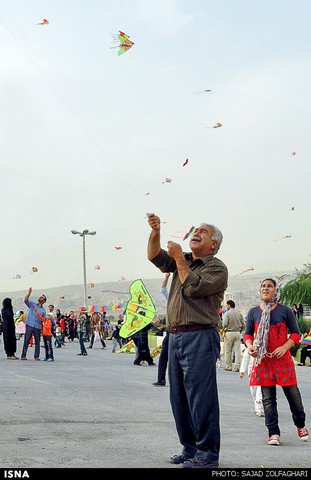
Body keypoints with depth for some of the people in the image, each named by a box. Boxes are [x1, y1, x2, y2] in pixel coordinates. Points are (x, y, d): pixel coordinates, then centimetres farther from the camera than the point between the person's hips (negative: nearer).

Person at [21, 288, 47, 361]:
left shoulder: (43, 310, 15)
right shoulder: (32, 304, 10)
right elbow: (25, 300, -7)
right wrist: (29, 293, -18)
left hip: (38, 327, 3)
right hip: (30, 325, -2)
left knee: (37, 342, 4)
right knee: (26, 340, -4)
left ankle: (36, 356, 10)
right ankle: (23, 355, -2)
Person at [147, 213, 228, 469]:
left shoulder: (217, 267, -2)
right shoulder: (183, 261, 19)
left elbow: (193, 288, -15)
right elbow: (155, 256, 10)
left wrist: (179, 258, -7)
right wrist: (156, 232, -5)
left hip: (200, 337, -8)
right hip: (176, 336, 8)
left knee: (201, 398, -8)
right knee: (179, 398, 11)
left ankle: (208, 455, -3)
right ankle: (190, 449, 20)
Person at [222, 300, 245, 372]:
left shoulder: (227, 313, -7)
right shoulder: (239, 314, 7)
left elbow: (224, 324, -16)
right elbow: (243, 324, 4)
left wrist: (224, 330, 1)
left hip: (229, 333, -4)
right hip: (238, 333, 4)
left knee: (228, 351, 6)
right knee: (238, 350, 2)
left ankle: (228, 366, 10)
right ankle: (237, 367, -3)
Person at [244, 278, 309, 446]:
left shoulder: (285, 310, 1)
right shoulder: (253, 312, 7)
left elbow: (295, 333, 4)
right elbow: (248, 334, 13)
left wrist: (284, 347, -12)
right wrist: (250, 347, -8)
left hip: (282, 358, -1)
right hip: (262, 359, 2)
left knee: (292, 393, 4)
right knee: (268, 398, 2)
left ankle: (301, 425, 27)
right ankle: (273, 433, 9)